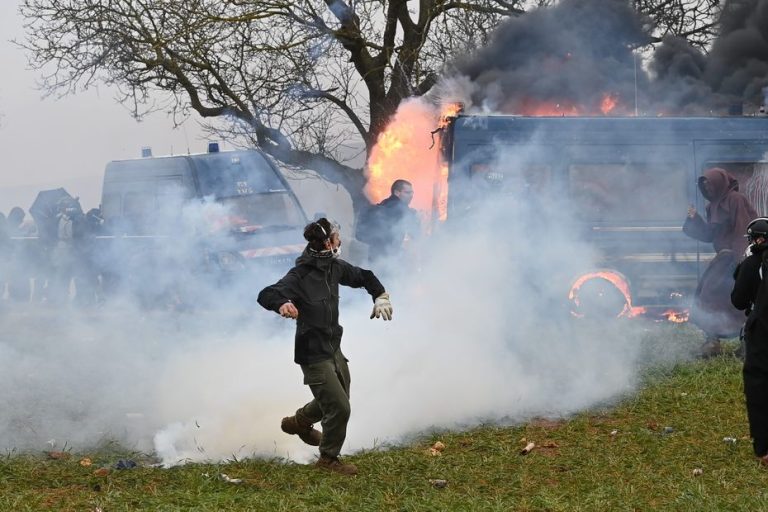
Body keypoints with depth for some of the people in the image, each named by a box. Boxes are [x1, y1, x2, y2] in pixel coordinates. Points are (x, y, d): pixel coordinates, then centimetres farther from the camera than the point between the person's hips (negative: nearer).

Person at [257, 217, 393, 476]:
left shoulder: (334, 267, 1)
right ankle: (329, 459, 15)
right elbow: (266, 295, -31)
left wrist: (380, 296, 4)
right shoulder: (300, 275, -23)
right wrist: (282, 304, -51)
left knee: (338, 397, 25)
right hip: (314, 355, -9)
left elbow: (362, 276, 19)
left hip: (334, 348, 9)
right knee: (339, 408, -6)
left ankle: (299, 422, 50)